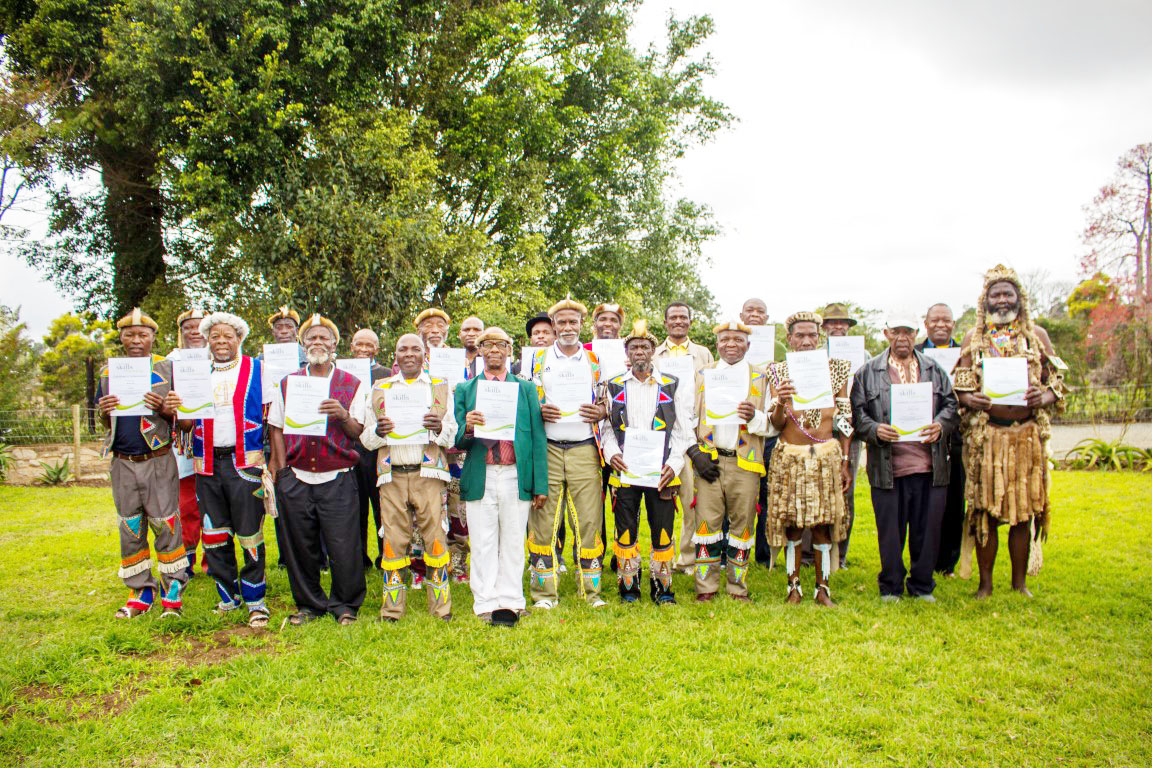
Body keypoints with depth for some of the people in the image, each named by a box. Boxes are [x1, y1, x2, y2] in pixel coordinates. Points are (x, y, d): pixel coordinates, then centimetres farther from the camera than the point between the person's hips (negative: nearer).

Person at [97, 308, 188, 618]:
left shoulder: (167, 368, 0)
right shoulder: (108, 372, 10)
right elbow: (106, 423, 15)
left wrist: (164, 409, -19)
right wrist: (104, 413, -8)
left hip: (159, 461, -4)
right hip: (122, 463, 4)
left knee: (165, 526, -1)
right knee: (130, 529, 10)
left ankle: (173, 590, 10)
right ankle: (140, 592, 21)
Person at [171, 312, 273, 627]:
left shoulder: (257, 370, 3)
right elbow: (185, 423, 13)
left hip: (245, 462, -4)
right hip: (208, 465, 4)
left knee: (250, 534, -3)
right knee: (214, 536, 10)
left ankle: (255, 599, 9)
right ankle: (229, 595, 25)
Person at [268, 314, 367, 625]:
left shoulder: (352, 385, 7)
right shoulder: (287, 383, 13)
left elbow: (359, 433, 3)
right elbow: (277, 428, 12)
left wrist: (343, 415, -17)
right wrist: (280, 468, 3)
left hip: (337, 480, -2)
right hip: (296, 479, 2)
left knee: (343, 546, -4)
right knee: (300, 545, 6)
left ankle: (345, 605, 14)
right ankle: (309, 604, 23)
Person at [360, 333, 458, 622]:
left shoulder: (442, 388, 14)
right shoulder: (380, 389, 17)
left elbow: (455, 434, 9)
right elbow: (365, 438, 15)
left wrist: (439, 428, -13)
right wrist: (378, 432, -8)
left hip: (428, 472, -1)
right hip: (392, 474, 1)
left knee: (435, 537, -5)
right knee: (393, 539, -1)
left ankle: (440, 607, 5)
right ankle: (391, 609, 9)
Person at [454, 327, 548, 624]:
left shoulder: (526, 389, 11)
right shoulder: (464, 390, 11)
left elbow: (538, 438, 6)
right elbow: (457, 441, 5)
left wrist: (540, 485, 0)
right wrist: (467, 428, -19)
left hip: (516, 477, 0)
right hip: (480, 478, 0)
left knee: (513, 542, 3)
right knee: (483, 544, 2)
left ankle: (510, 604, 12)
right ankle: (486, 604, 11)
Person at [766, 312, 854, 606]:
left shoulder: (836, 369, 6)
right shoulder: (779, 371, 4)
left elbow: (844, 419, 8)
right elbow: (776, 424, 0)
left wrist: (845, 462, 4)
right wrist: (780, 403, -22)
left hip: (826, 454, 0)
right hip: (790, 455, 0)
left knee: (823, 522, 2)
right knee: (791, 522, 2)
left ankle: (822, 587, 13)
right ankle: (794, 586, 14)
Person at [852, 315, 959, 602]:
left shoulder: (934, 370, 15)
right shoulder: (868, 372, 7)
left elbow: (951, 405, 13)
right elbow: (857, 414, 4)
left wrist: (940, 425, -7)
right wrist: (875, 430, -14)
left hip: (930, 466, 2)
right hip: (887, 467, -2)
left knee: (927, 529, 7)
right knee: (890, 530, 4)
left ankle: (922, 585, 23)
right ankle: (891, 587, 19)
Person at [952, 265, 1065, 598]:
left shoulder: (1037, 335, 11)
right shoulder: (973, 338, 10)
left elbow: (1057, 382, 11)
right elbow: (960, 386, 9)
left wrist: (1043, 398, -11)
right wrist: (970, 399, -14)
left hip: (1027, 435, 1)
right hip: (985, 435, -1)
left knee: (1024, 509, 4)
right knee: (985, 509, 0)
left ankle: (1020, 583, 16)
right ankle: (985, 583, 11)